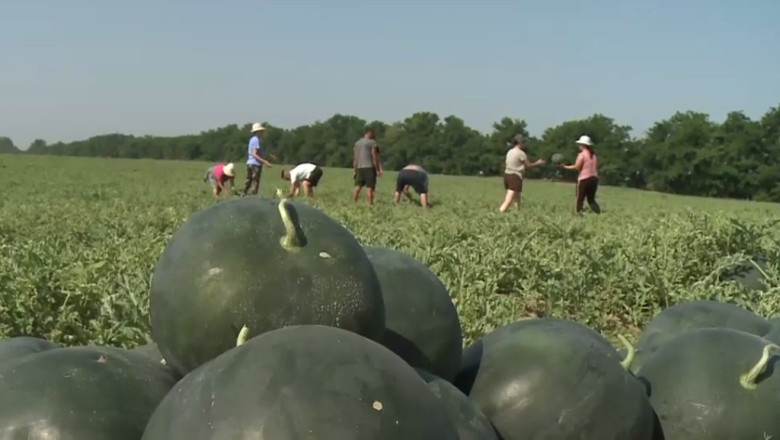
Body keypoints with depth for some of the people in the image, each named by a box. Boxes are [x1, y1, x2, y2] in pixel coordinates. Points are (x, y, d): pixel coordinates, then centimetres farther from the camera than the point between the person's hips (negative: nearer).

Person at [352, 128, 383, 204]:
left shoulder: (357, 143, 16)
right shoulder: (372, 142, -3)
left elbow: (355, 158, 14)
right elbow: (374, 157, -7)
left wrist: (354, 170, 17)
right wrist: (378, 169, -5)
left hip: (359, 167, 6)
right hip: (369, 167, -6)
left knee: (358, 186, 9)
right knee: (369, 188, -7)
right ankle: (370, 204, -11)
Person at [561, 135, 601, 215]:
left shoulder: (582, 154, -8)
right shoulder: (594, 155, 13)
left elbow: (577, 167, -14)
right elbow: (596, 168, 12)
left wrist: (566, 167, -6)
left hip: (584, 179, -7)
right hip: (594, 178, 7)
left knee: (579, 199, 1)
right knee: (591, 199, 15)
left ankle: (578, 214, -4)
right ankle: (599, 213, 0)